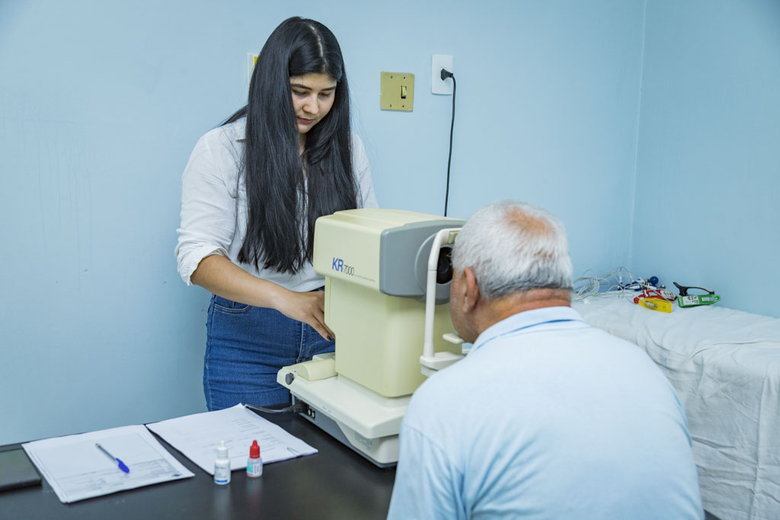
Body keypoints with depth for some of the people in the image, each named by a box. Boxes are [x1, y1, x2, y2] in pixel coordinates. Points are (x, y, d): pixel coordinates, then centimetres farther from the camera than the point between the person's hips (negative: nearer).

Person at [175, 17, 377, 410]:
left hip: (333, 328, 3)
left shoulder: (347, 148, 5)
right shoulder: (221, 150, -8)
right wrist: (284, 298, -30)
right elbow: (197, 257, -15)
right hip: (248, 339, -3)